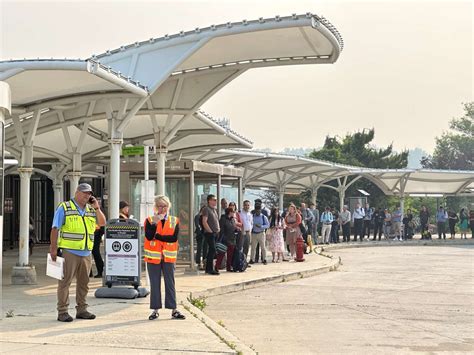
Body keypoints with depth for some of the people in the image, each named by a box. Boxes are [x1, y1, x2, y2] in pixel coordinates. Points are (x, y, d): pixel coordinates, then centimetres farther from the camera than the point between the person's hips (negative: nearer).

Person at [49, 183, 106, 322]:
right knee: (65, 282, -3)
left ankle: (81, 310, 19)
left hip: (86, 253, 6)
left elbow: (102, 223, 8)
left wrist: (96, 207, -2)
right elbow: (55, 229, -6)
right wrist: (53, 248, -12)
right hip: (69, 252, -6)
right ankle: (62, 312, 1)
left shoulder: (91, 210, 15)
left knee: (83, 283, 10)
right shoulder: (64, 208, -2)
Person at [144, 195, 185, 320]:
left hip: (169, 256, 1)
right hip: (153, 256, -1)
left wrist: (157, 236, -14)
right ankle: (155, 309, 11)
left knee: (170, 283, 4)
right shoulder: (150, 220, 1)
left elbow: (174, 238, -10)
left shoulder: (174, 221, 4)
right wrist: (154, 223, -22)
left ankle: (173, 310, 8)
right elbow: (149, 236, -14)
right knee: (155, 284, 4)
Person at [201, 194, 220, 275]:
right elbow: (204, 222, -16)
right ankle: (210, 269, -7)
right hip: (210, 234, -8)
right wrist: (210, 231, -15)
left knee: (211, 250, 10)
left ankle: (208, 268, 15)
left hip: (216, 233, 9)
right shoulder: (206, 209, -9)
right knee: (212, 250, -11)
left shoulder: (214, 209, 18)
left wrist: (218, 229, 12)